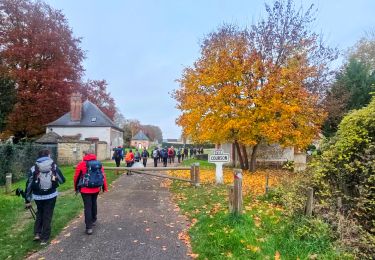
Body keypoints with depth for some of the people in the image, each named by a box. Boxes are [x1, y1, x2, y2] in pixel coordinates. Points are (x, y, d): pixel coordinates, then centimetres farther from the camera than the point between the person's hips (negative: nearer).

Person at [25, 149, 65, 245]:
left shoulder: (33, 168, -5)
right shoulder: (54, 167, -5)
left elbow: (29, 185, -3)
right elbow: (62, 180, -4)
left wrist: (27, 200, 5)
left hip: (38, 196, 1)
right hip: (51, 195, -1)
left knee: (39, 214, 26)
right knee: (47, 216, 10)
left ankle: (37, 234, 19)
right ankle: (44, 238, 15)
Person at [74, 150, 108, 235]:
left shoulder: (81, 164, -8)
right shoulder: (98, 163, 0)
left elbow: (76, 177, -2)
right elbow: (103, 176, 0)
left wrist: (76, 188, 14)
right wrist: (105, 188, 9)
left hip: (85, 190, -3)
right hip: (96, 189, 4)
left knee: (87, 207, 1)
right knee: (94, 204, 23)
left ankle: (89, 227, 1)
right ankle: (94, 220, 40)